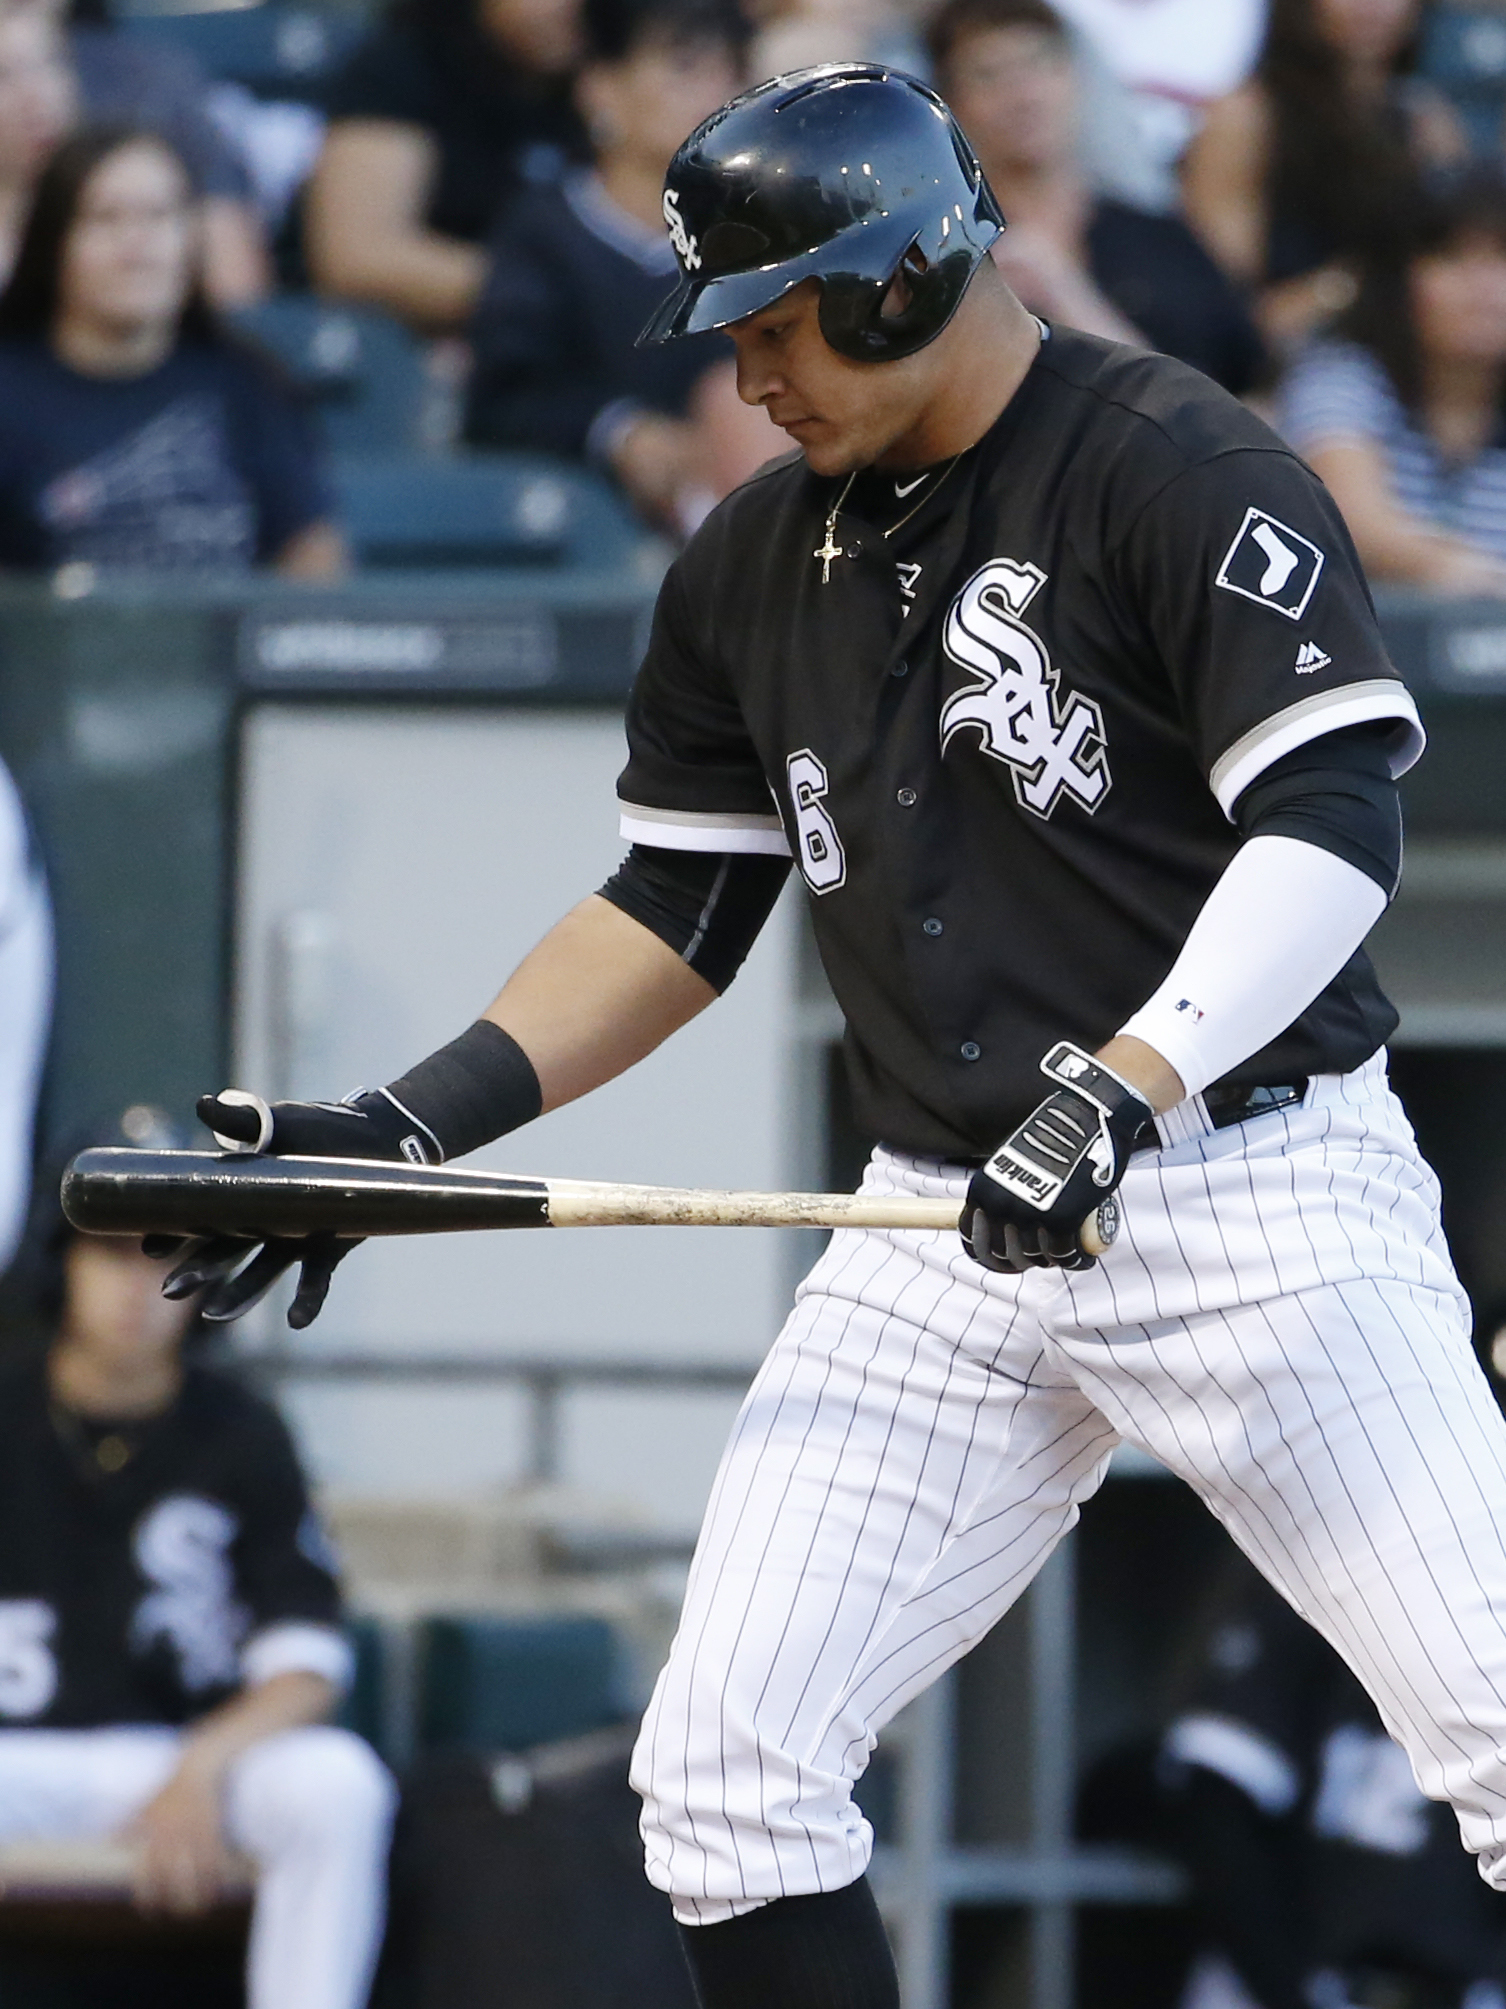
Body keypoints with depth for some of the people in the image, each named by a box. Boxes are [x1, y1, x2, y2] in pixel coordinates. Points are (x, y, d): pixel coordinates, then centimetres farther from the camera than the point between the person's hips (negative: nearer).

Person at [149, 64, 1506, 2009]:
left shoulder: (1179, 469, -11)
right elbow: (677, 915, 18)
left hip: (1257, 1178, -6)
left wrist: (1126, 1087, -31)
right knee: (724, 1773, -1)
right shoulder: (753, 567, 11)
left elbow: (1333, 822, -19)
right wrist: (402, 1130, 7)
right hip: (948, 1240, 7)